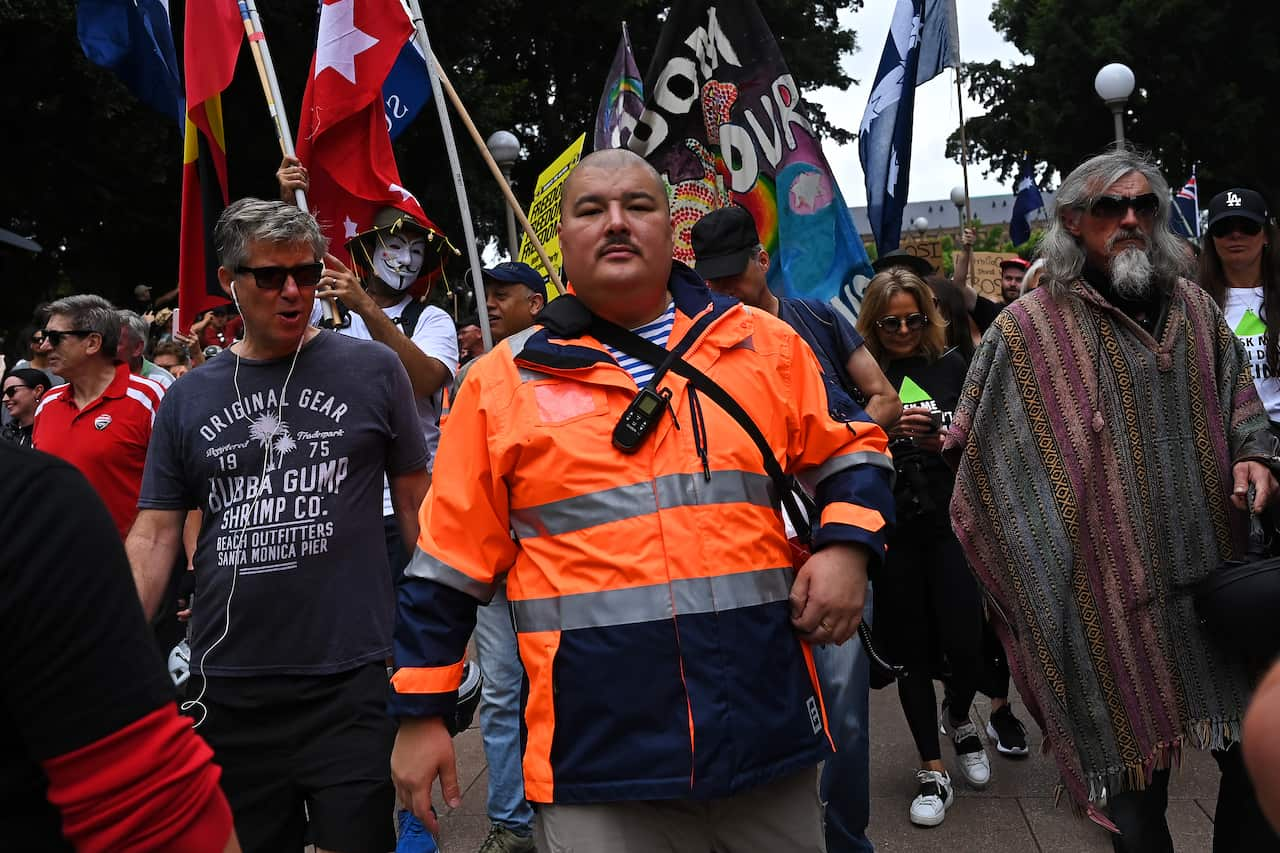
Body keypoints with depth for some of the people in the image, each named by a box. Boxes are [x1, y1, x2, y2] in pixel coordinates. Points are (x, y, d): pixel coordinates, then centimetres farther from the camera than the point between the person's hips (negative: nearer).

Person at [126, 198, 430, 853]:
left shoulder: (371, 370, 0)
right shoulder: (188, 399, 7)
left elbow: (417, 504, 5)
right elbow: (154, 537, 8)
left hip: (351, 681, -2)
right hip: (227, 687, 3)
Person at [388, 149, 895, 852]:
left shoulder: (765, 346, 6)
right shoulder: (503, 381, 2)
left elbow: (845, 452, 16)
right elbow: (449, 563, 5)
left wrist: (846, 546, -3)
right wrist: (420, 715, 6)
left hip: (770, 731, 3)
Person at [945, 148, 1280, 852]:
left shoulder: (1192, 307, 11)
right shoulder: (1027, 329, -3)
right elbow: (978, 450, 1)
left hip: (1218, 567, 5)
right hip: (1115, 585, -5)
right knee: (1138, 761, 5)